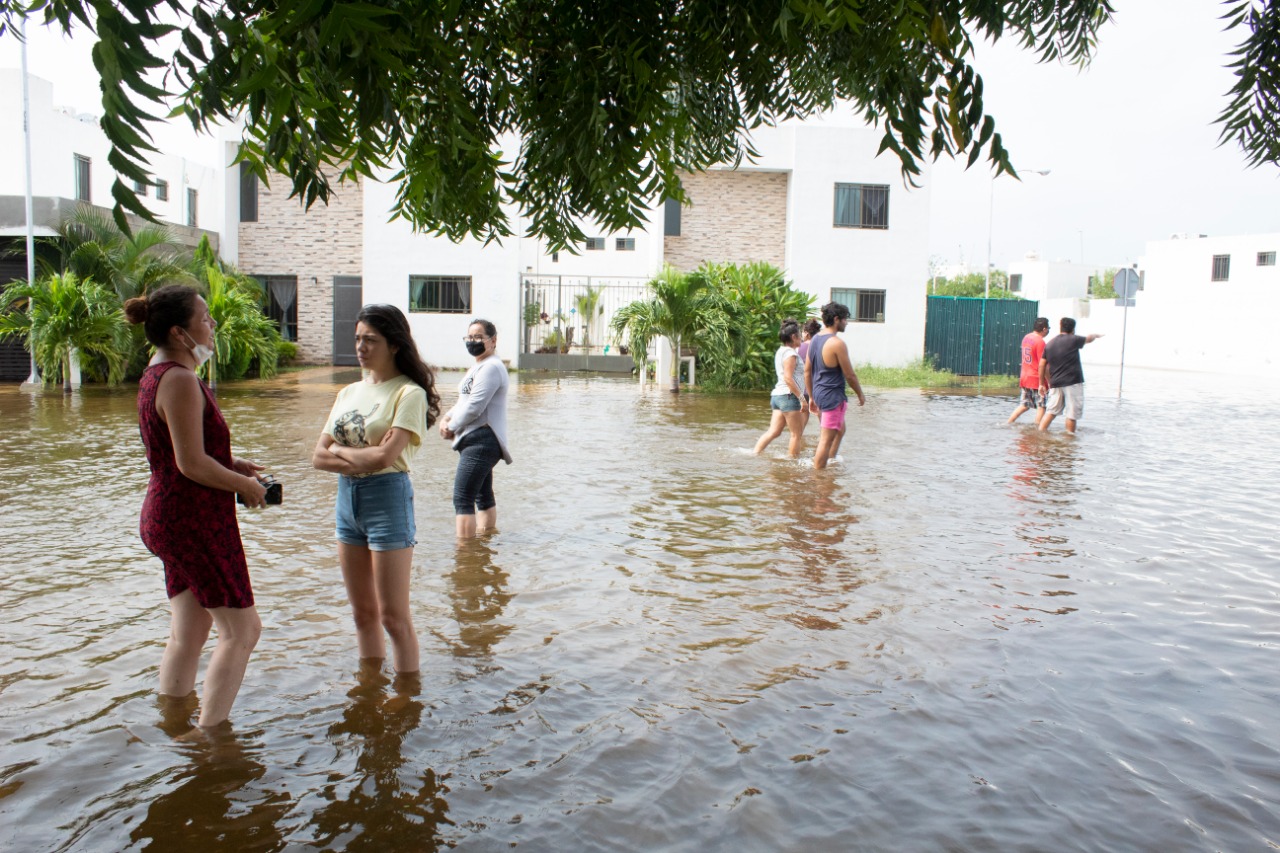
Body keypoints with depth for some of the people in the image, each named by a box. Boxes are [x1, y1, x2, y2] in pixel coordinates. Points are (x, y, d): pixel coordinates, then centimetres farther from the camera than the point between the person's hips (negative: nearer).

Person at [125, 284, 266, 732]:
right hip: (194, 520, -10)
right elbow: (192, 464, -22)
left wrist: (232, 463, 10)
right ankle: (209, 732, 2)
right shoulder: (180, 380, -19)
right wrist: (245, 485, -9)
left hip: (173, 516, 10)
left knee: (187, 635, 17)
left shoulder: (156, 375, 13)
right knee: (241, 629, -3)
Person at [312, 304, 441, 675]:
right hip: (346, 498, 7)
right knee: (362, 613, 16)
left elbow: (384, 456, -19)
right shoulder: (348, 393, 12)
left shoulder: (409, 393, -9)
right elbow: (319, 456, 6)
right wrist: (359, 460, -12)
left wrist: (339, 450, -3)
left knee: (392, 616, -1)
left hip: (387, 497, -7)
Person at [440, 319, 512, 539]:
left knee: (462, 499, -15)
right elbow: (463, 401, 23)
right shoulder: (478, 367, 22)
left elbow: (473, 407, -19)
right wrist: (446, 418, 4)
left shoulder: (491, 367, -13)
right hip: (476, 441, 11)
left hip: (481, 440, -11)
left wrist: (451, 427, -6)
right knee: (483, 496, 19)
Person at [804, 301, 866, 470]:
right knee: (826, 440, -2)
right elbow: (850, 375, -13)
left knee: (840, 431, 27)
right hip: (833, 396, -9)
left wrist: (811, 397, 19)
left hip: (818, 393, 9)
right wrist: (860, 394, 2)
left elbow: (807, 371, 12)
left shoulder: (814, 339, 7)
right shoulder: (837, 343, -19)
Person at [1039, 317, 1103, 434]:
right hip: (1073, 382, -5)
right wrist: (1096, 335, 38)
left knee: (1051, 411, 9)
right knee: (1072, 413, 2)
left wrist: (1042, 383, 16)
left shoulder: (1049, 344, 8)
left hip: (1055, 383, 5)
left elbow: (1042, 365, 7)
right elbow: (1089, 339, 15)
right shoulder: (1073, 340, -5)